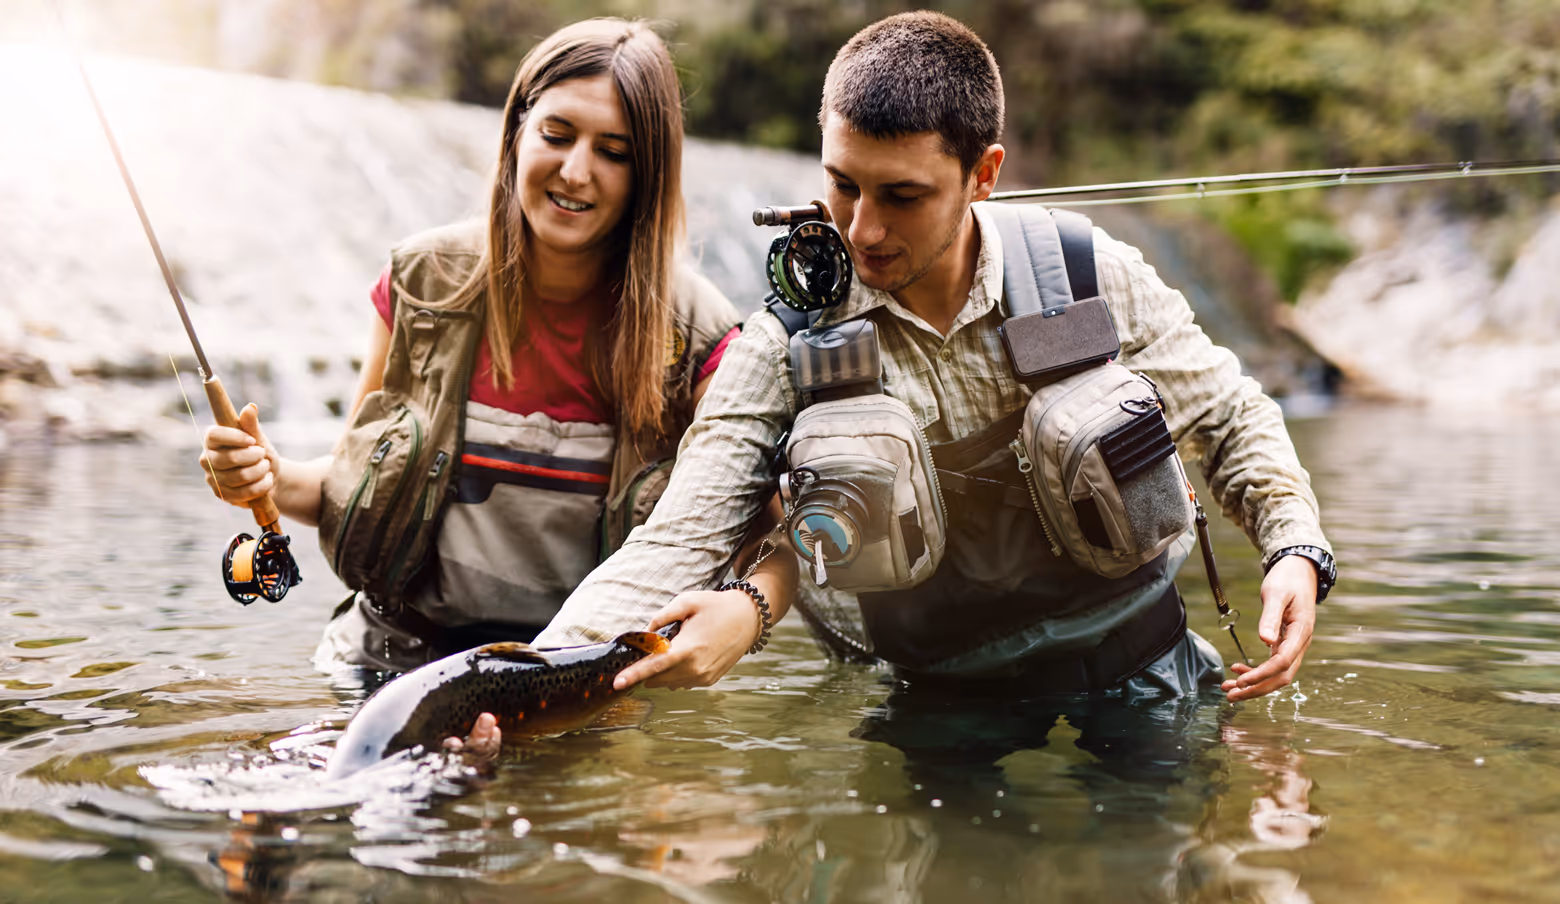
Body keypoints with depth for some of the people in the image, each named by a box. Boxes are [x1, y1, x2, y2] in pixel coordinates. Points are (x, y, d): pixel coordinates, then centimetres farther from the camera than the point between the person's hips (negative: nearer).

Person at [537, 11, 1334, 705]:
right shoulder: (784, 352, -11)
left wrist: (1294, 547, -11)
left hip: (1143, 680, 0)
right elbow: (675, 543, -17)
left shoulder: (1096, 280, -7)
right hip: (951, 708, 0)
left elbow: (1232, 423, 7)